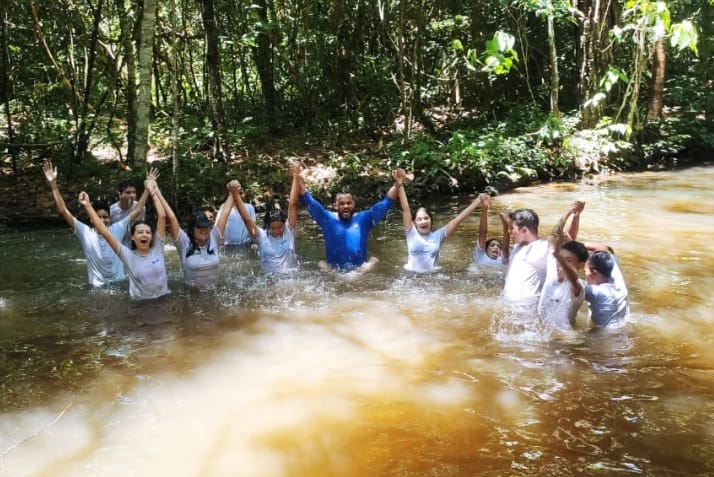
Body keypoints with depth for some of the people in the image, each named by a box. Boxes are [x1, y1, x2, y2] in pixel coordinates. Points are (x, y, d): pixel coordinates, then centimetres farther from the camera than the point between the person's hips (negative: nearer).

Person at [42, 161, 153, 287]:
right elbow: (63, 211, -12)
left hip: (120, 283, 1)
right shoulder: (86, 233, -8)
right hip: (97, 286, -1)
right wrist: (53, 184, -17)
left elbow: (137, 210, -1)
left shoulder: (117, 229, -4)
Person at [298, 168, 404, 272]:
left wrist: (396, 185, -7)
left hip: (360, 271, -1)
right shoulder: (328, 219, 3)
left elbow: (385, 203, 4)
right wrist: (298, 180, -8)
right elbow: (309, 201, 1)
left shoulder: (363, 218, 5)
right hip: (335, 272, 1)